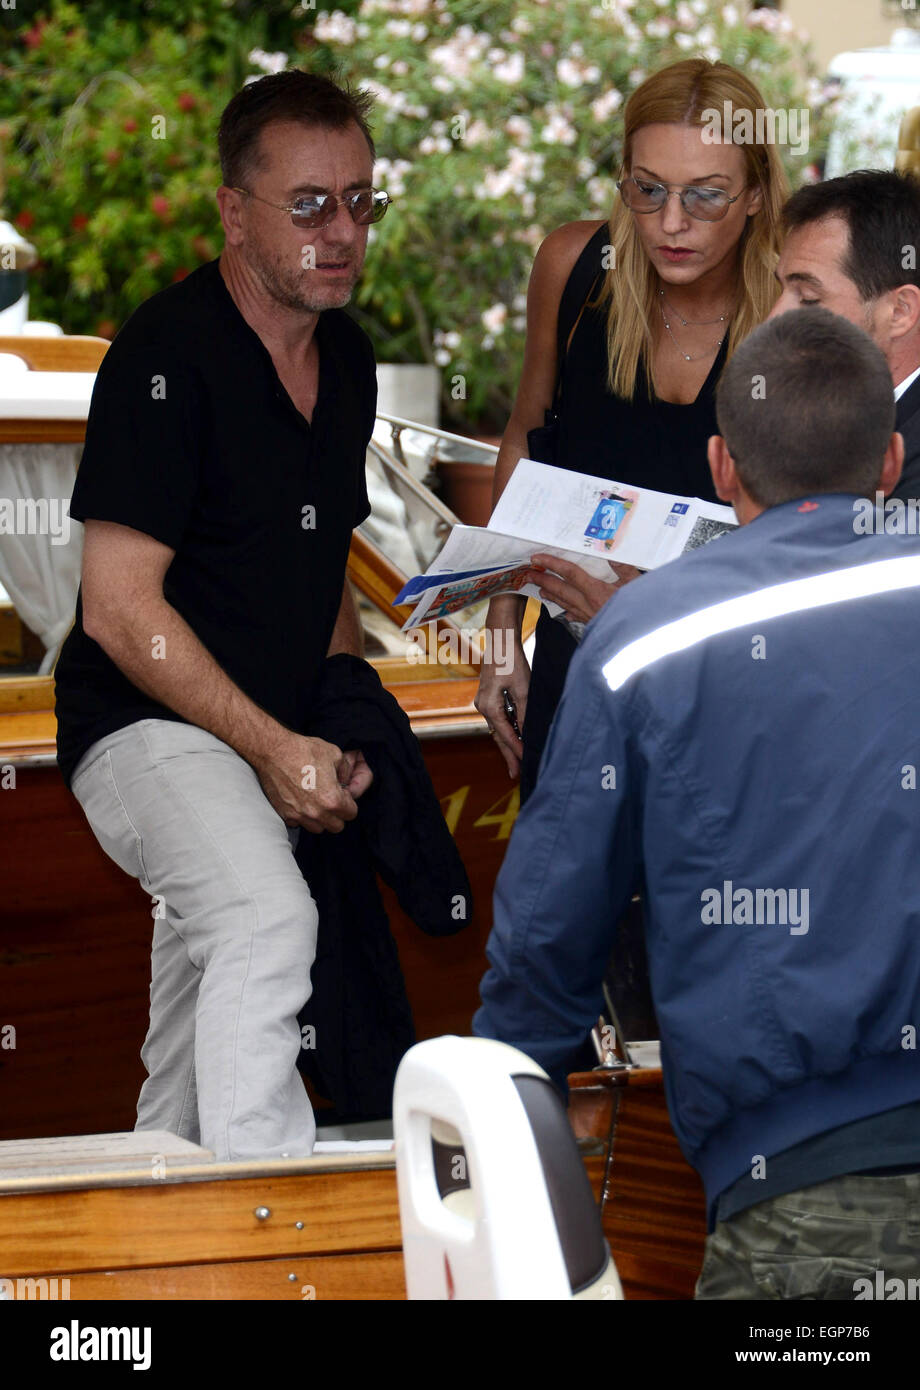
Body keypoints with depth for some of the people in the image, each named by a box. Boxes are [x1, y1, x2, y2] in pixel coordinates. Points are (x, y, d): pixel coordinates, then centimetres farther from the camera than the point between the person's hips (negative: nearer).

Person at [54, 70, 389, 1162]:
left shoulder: (346, 357, 11)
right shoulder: (167, 355, -15)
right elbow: (122, 608, -19)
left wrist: (344, 737, 9)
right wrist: (274, 747, -20)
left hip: (269, 739, 9)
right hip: (146, 727, -9)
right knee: (267, 921, -33)